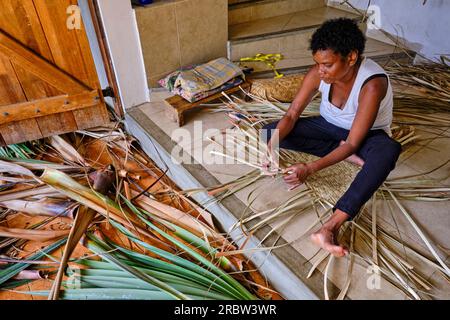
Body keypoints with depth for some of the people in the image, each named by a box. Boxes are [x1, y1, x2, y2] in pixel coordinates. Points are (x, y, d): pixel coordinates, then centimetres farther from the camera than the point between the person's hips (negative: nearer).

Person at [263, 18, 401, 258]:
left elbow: (352, 143, -33)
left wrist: (311, 169, -43)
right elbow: (292, 114, -17)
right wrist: (271, 146, -34)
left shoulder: (372, 84, -33)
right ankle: (341, 153, -11)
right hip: (329, 127, 5)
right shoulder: (318, 73, -20)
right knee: (270, 131, -14)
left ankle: (331, 227, -50)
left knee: (388, 151, -42)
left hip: (366, 135, -4)